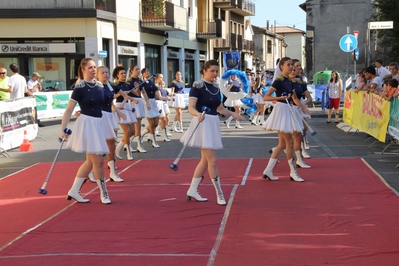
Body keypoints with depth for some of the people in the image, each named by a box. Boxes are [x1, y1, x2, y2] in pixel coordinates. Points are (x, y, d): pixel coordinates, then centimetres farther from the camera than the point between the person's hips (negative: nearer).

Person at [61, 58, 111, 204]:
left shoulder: (100, 85, 7)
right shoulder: (80, 88, -12)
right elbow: (69, 110, -11)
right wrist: (63, 129, -15)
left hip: (98, 123, 8)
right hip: (86, 124, -8)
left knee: (90, 161, 12)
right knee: (98, 161, -6)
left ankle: (74, 191, 22)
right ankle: (103, 193, 7)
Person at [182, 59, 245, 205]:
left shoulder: (216, 88, 11)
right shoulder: (197, 86, -11)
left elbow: (220, 108, 19)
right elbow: (191, 108, -17)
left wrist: (233, 114, 6)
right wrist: (198, 114, -37)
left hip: (214, 124, 8)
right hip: (203, 123, -8)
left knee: (205, 160, 12)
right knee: (213, 160, -9)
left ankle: (193, 190, 22)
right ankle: (219, 194, 0)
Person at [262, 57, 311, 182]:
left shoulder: (289, 82, 13)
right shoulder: (279, 81, -11)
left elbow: (295, 99, 18)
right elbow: (266, 97, -14)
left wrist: (304, 108, 4)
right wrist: (280, 98, -24)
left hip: (287, 111, 9)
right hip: (281, 110, -9)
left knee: (282, 144, 8)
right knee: (289, 142, -4)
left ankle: (268, 171, 11)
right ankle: (293, 172, 5)